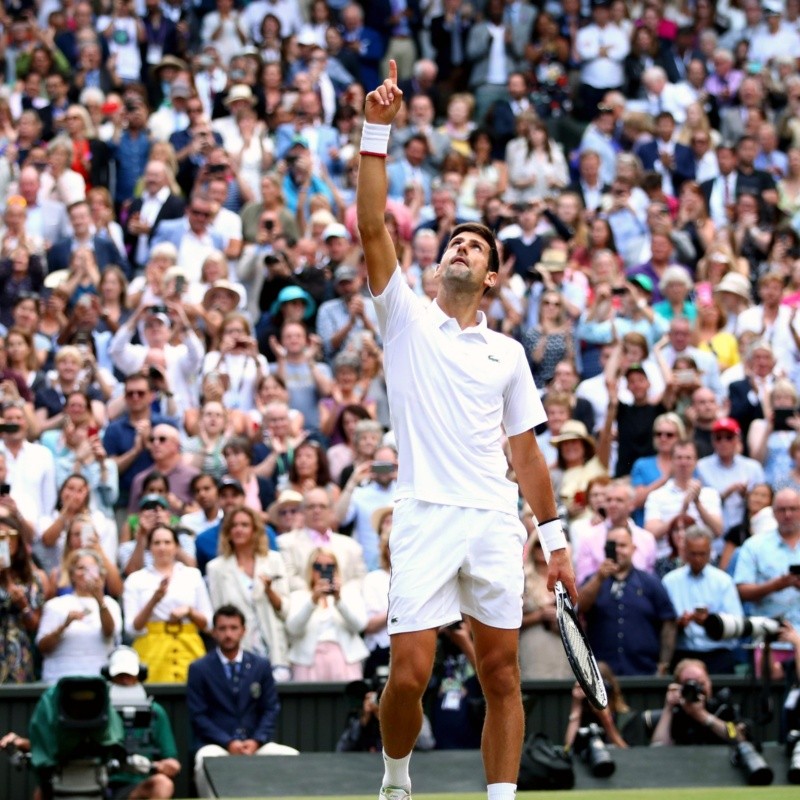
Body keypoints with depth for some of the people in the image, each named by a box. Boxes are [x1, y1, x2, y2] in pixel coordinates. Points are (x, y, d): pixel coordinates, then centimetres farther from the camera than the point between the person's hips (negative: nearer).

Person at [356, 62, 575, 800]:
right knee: (410, 673, -8)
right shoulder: (407, 319, 10)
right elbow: (372, 229, -1)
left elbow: (526, 451, 17)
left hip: (495, 522, 2)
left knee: (502, 675, 1)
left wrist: (555, 538, 11)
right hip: (426, 517, -2)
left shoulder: (507, 353, 16)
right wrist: (376, 131, -8)